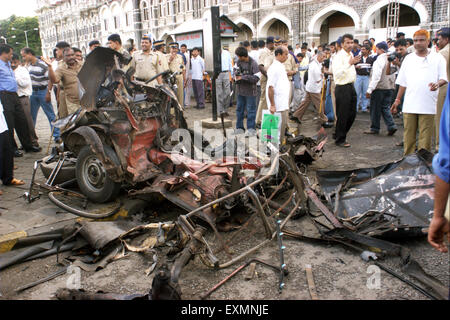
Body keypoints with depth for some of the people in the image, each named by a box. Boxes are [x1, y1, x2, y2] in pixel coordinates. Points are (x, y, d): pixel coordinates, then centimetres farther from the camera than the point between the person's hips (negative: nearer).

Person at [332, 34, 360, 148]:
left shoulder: (350, 55, 16)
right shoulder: (339, 56, -14)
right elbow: (337, 74, -27)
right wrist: (349, 63, -30)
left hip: (351, 87, 9)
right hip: (342, 88, -9)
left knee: (352, 114, 13)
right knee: (342, 116, -2)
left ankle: (340, 135, 29)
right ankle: (340, 140, 11)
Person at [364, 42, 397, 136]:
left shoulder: (379, 60, -15)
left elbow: (376, 76, -20)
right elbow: (393, 74, 14)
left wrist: (369, 90, -19)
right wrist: (393, 85, 22)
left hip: (379, 87, -7)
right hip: (390, 87, 8)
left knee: (375, 109, 4)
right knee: (385, 107, 13)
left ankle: (374, 129, 12)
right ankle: (391, 126, 2)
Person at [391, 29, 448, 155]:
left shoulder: (438, 58, 5)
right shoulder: (408, 58, 13)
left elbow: (444, 78, 0)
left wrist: (438, 84, -22)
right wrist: (397, 99, 13)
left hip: (428, 106, -2)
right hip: (409, 105, 3)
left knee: (425, 137, -1)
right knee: (408, 135, 7)